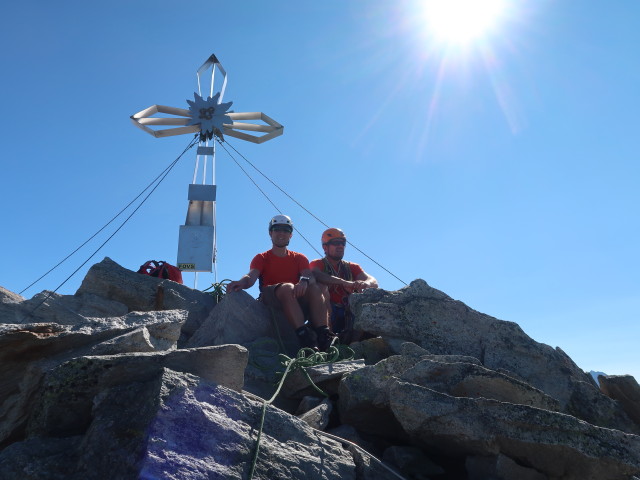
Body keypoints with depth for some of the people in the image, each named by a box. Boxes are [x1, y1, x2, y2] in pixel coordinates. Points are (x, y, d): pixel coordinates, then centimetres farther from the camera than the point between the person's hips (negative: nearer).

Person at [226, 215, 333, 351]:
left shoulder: (299, 258, 20)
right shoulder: (261, 258, 15)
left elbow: (310, 276, -1)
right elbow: (251, 276, -6)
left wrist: (304, 281, -28)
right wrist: (242, 282, -32)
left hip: (296, 299, 2)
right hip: (270, 299, -2)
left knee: (315, 288, -29)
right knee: (287, 287, -36)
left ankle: (324, 335, -40)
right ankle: (305, 338, -47)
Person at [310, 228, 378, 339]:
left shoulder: (352, 267, 17)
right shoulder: (318, 264, 6)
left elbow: (374, 283, 1)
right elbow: (317, 276, -21)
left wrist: (366, 284, -26)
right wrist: (345, 283, -35)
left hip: (348, 314, 4)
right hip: (326, 313, -3)